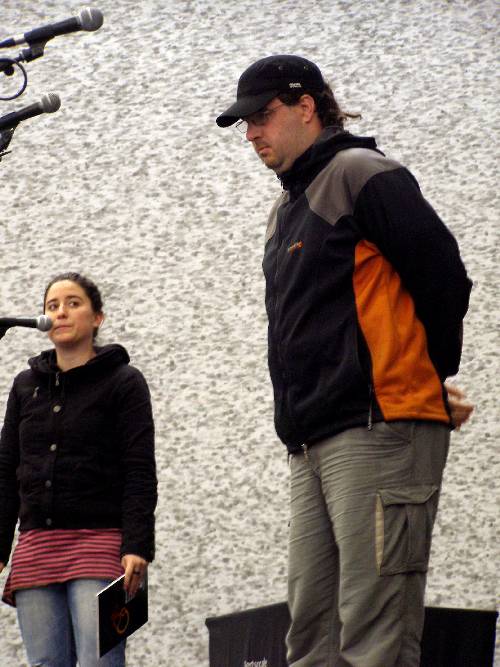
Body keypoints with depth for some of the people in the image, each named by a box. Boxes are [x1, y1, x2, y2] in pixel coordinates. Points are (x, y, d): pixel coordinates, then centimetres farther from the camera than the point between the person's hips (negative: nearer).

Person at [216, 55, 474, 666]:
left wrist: (431, 379, 4)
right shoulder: (284, 213, 23)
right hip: (311, 444, 9)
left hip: (376, 432, -9)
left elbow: (444, 278, -8)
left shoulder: (360, 175, -4)